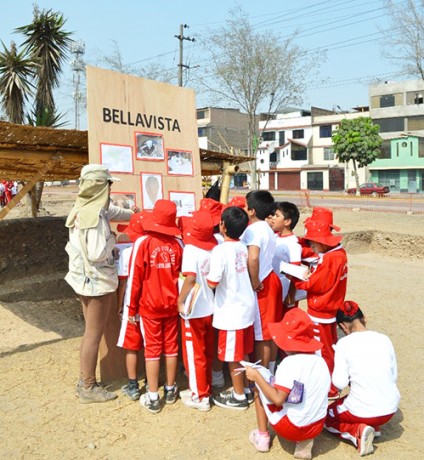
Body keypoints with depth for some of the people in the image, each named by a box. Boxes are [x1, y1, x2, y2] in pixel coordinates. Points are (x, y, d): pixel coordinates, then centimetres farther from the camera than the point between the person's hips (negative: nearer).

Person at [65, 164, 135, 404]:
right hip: (97, 281, -9)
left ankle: (85, 380, 32)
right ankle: (89, 388, 17)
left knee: (91, 332, 20)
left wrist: (133, 214, 23)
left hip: (85, 278, 9)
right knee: (94, 335, 3)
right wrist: (112, 239, -11)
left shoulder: (81, 209, 6)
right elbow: (97, 254, -28)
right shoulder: (95, 215, -23)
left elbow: (110, 210, 24)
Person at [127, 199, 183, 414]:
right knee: (171, 347, 15)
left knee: (152, 349, 6)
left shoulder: (143, 244, -15)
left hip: (149, 306, -2)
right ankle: (170, 390, 29)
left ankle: (153, 398, 13)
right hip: (172, 305, 3)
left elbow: (135, 278, -11)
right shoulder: (177, 244, -7)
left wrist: (132, 308, -1)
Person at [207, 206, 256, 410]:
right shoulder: (244, 247, 2)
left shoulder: (220, 250, -19)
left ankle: (239, 397, 21)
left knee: (232, 357, 8)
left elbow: (212, 283, -22)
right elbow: (251, 275, 8)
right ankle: (245, 388, 34)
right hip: (247, 307, 7)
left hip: (231, 311, -7)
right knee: (243, 353, 21)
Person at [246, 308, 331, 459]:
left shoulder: (289, 363, -19)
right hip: (317, 427, 6)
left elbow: (278, 399, -23)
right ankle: (305, 441, 13)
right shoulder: (321, 361, 2)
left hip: (291, 428, -6)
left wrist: (256, 376, -12)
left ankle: (263, 437, 16)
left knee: (259, 380, 8)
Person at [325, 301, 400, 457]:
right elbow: (394, 377, 7)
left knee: (328, 417, 24)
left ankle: (358, 432, -1)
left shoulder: (344, 343, -12)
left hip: (363, 412, -5)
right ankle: (374, 427, 15)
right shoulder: (384, 339, 0)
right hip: (391, 409, 5)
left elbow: (340, 383, -12)